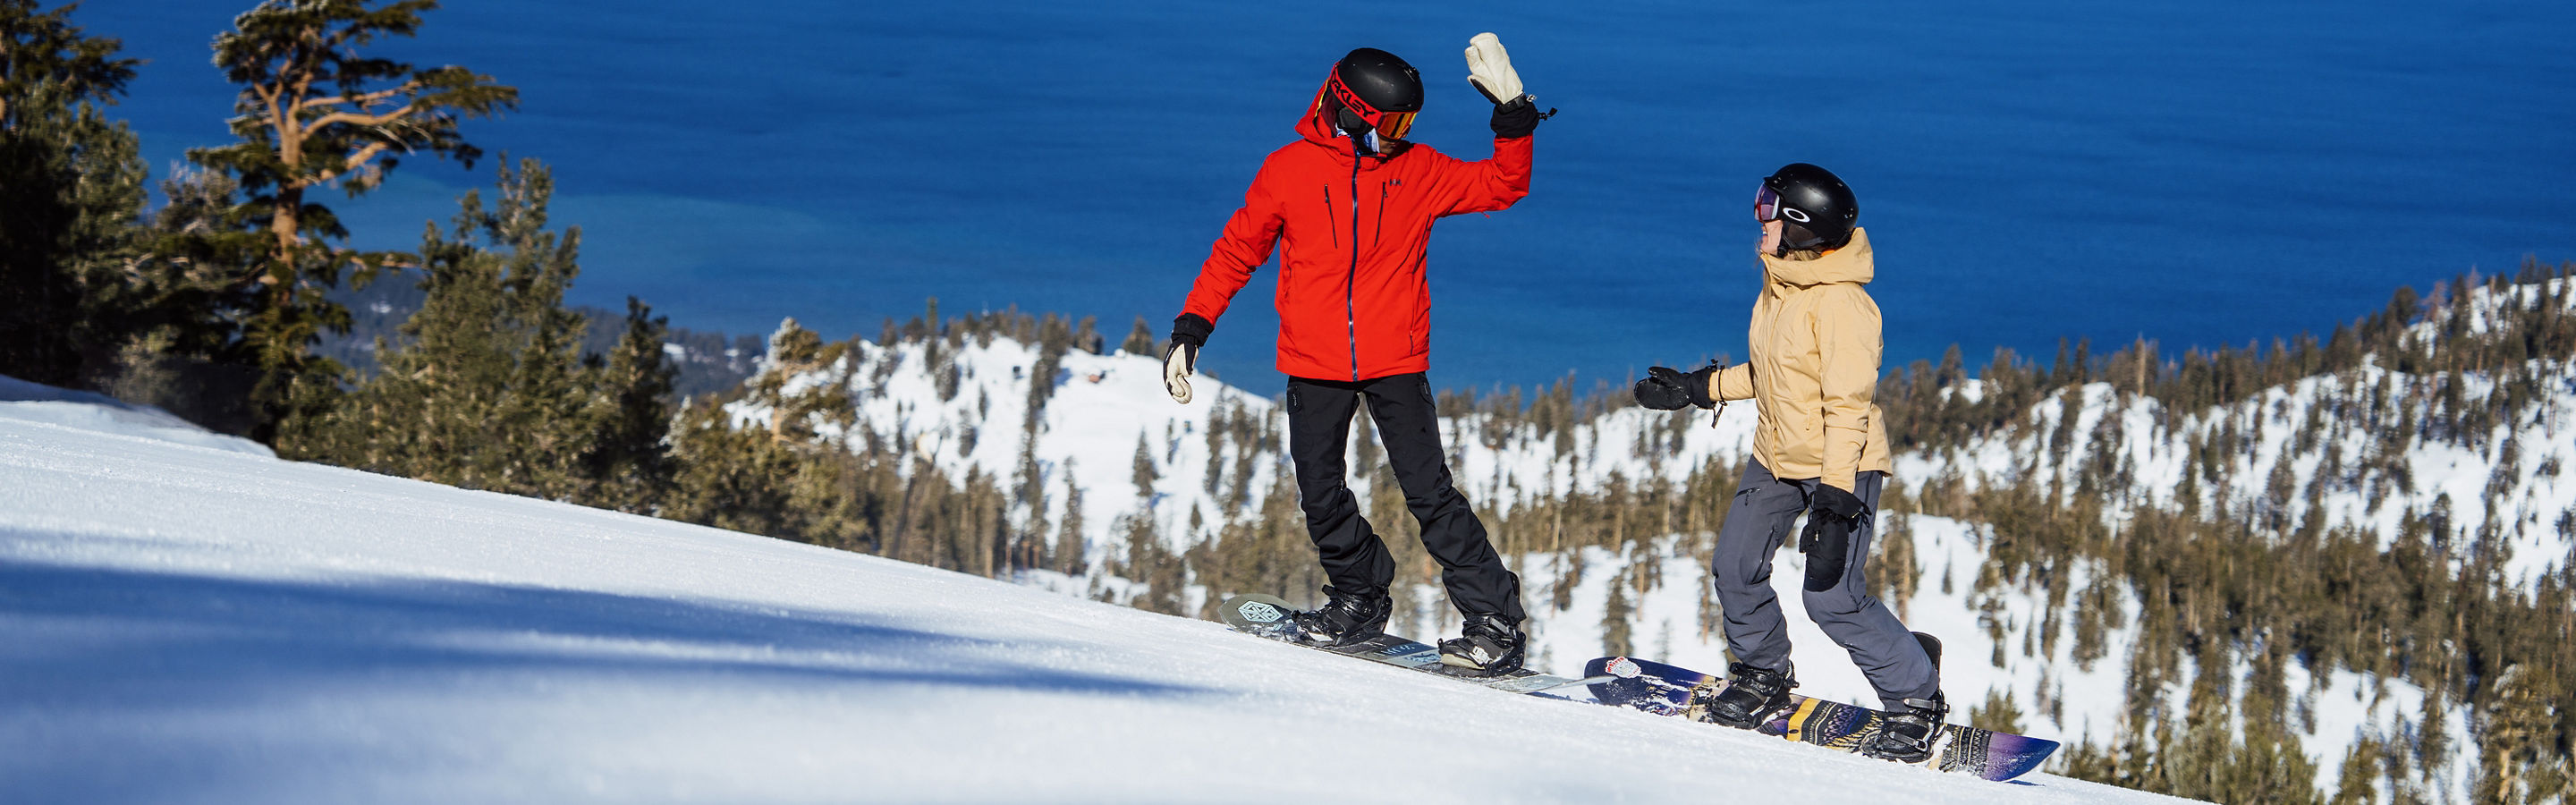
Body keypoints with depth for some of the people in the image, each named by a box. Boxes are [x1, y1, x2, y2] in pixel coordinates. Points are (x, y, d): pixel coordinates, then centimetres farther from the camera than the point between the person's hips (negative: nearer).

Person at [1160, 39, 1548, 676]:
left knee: (1428, 491, -7)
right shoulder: (1289, 169, 1)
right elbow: (1235, 252, 7)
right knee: (1319, 493, 3)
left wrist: (1513, 114, -4)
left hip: (1395, 361, -1)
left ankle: (1494, 621, -3)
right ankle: (1361, 597, 25)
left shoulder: (1418, 170, 5)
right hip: (1314, 363, 1)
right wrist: (1190, 329, 0)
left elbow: (1502, 186, 9)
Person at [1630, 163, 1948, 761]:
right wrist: (1698, 389, 19)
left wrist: (1835, 497, -28)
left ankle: (1917, 699, 4)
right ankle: (1763, 677, 28)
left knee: (1832, 599, -12)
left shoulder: (1841, 304, -23)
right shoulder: (1780, 285, 6)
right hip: (1776, 458, 9)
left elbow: (1847, 404, -25)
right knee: (1736, 570, 5)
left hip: (1840, 464, -9)